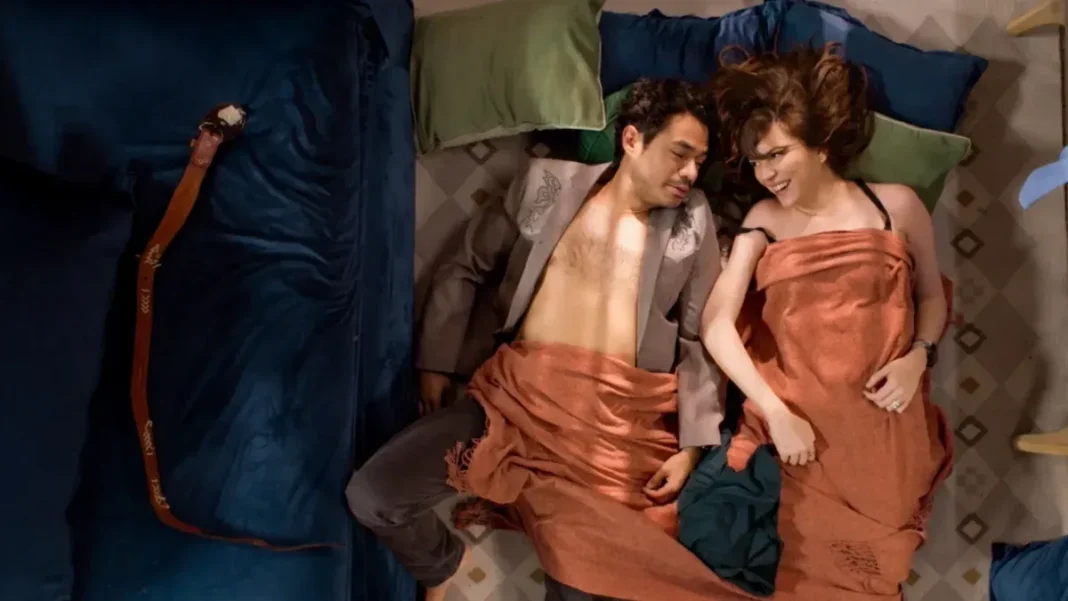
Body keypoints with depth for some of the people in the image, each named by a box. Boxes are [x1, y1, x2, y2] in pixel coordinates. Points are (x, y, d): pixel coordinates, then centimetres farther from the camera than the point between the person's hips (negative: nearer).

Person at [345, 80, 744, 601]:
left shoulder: (693, 220, 9)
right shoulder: (547, 183, 7)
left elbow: (701, 338, 8)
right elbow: (465, 269, 13)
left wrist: (691, 444, -1)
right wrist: (437, 363, 6)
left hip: (618, 419, 0)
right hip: (517, 394, 1)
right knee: (372, 495, -10)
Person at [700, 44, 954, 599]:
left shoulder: (896, 206, -3)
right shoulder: (763, 222, -4)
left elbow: (932, 293, 11)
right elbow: (716, 324, -14)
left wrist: (919, 357, -7)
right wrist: (777, 413, -20)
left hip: (884, 425, 0)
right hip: (801, 428, 0)